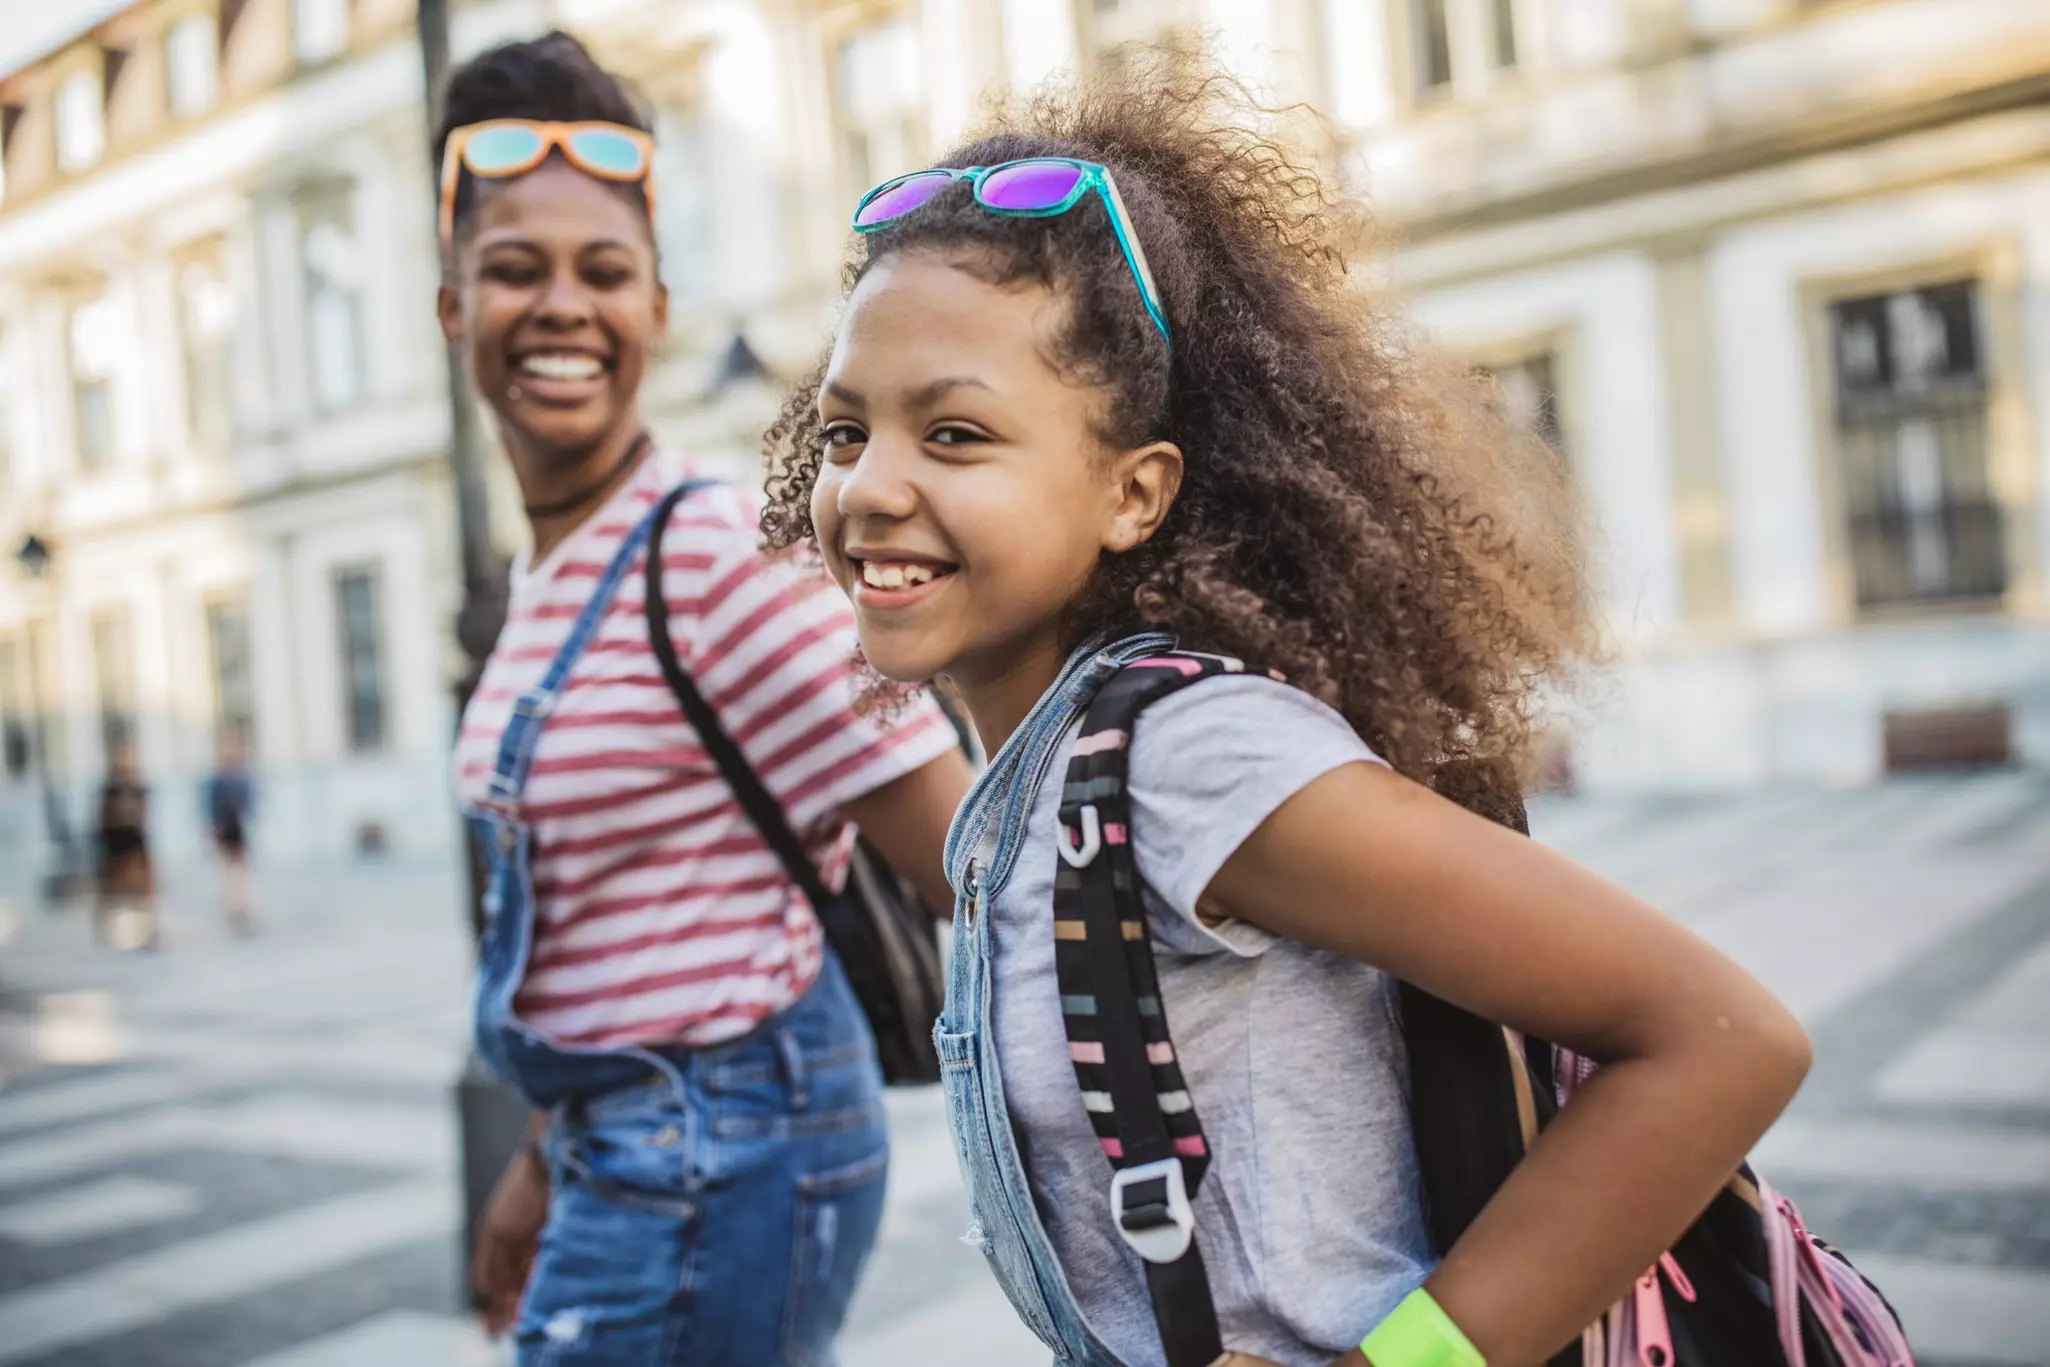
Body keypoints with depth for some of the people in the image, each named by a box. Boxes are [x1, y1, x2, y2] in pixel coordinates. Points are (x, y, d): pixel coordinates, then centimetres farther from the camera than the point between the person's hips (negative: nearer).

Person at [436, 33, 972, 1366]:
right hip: (630, 1146, 8)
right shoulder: (548, 574, 7)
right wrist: (551, 1158, 20)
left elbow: (973, 865, -20)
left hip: (712, 1159, -8)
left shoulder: (723, 557, -19)